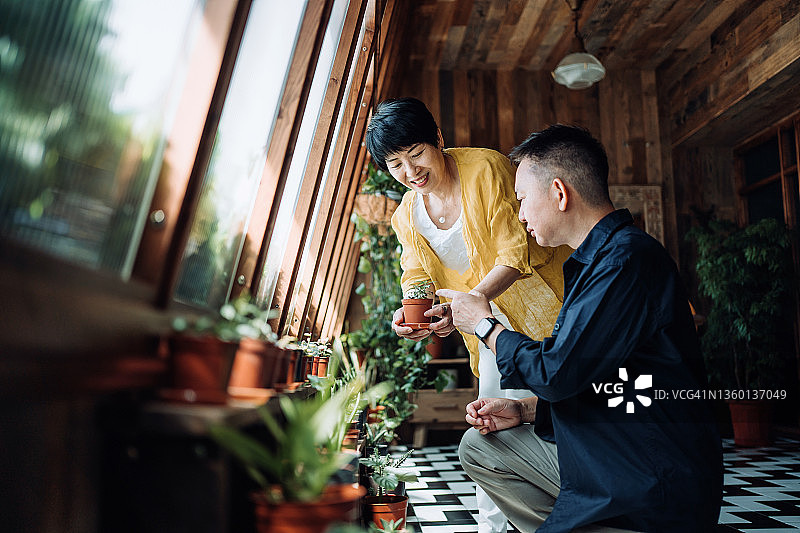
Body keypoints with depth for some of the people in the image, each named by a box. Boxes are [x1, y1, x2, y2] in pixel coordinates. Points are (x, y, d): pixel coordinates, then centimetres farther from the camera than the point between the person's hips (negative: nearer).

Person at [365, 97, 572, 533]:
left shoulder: (487, 168, -21)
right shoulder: (407, 217, 1)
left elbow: (516, 252, -24)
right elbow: (418, 277, 1)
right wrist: (409, 312, -23)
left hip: (536, 308, -6)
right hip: (491, 324, 6)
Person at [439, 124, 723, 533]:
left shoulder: (628, 258, -21)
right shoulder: (594, 261, 12)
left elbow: (556, 373, -22)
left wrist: (484, 324, -6)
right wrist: (523, 411, 5)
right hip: (600, 460, 10)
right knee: (479, 446, 13)